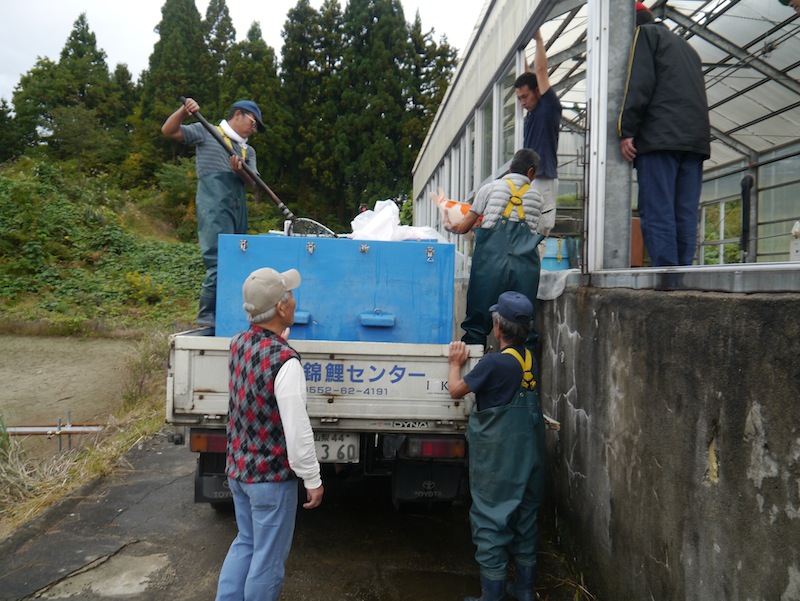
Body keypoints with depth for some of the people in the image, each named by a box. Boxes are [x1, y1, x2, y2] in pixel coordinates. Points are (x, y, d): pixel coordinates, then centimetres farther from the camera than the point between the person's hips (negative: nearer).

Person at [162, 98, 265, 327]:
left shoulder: (248, 151, 26)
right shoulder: (206, 132, 11)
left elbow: (251, 180, 10)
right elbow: (168, 131, 7)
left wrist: (239, 170, -12)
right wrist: (184, 110, -9)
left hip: (238, 209, 7)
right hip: (214, 208, -7)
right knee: (219, 261, -17)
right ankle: (207, 314, -12)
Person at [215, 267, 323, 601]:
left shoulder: (238, 344, -2)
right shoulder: (284, 361, -26)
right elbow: (297, 430, -24)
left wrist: (282, 332, 24)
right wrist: (313, 479, -15)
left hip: (237, 467, 8)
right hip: (272, 475, -8)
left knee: (245, 543, 24)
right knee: (269, 556, 10)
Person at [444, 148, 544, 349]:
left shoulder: (491, 188, 12)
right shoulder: (536, 197, 19)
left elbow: (463, 227, 11)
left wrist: (447, 224, 31)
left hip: (491, 259, -2)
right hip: (526, 263, 2)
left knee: (477, 324, 4)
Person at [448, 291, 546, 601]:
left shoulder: (494, 362, -20)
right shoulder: (530, 359, 0)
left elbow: (456, 390, -8)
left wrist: (456, 363, 8)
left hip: (497, 459, -7)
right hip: (528, 456, 7)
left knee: (490, 522, 4)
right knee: (525, 517, 18)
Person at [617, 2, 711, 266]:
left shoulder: (643, 34, 10)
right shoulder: (686, 45, 34)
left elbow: (638, 85, -6)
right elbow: (697, 92, 28)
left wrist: (626, 131, -9)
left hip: (660, 137, -7)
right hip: (696, 139, 8)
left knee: (657, 214, -12)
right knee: (685, 216, 3)